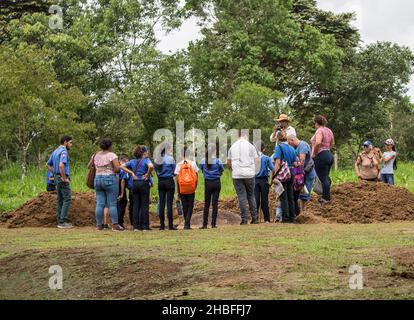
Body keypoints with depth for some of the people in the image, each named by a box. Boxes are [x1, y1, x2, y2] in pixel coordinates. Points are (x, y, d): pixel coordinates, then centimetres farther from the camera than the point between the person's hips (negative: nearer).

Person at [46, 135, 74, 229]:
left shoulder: (55, 151, 16)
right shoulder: (63, 151, -14)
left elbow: (48, 164, 25)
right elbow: (61, 165, -29)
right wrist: (64, 178, -21)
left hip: (57, 177, 10)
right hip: (63, 179, -10)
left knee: (60, 200, 11)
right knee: (67, 199, -8)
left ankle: (60, 221, 12)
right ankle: (63, 221, -11)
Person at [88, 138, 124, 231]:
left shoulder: (95, 155, 10)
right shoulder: (111, 155, -8)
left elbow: (89, 166, 18)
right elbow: (117, 168, -17)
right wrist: (113, 171, 2)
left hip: (97, 180, 6)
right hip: (110, 180, -6)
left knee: (100, 203, 6)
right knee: (112, 204, -4)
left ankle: (99, 225, 6)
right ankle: (115, 225, -6)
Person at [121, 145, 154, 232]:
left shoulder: (133, 161, 8)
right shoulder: (146, 160, -8)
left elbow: (122, 166, 7)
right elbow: (151, 166, -29)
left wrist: (131, 173, 4)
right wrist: (147, 175, -14)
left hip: (134, 183, 5)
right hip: (144, 183, -5)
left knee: (135, 205, 7)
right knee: (144, 205, 0)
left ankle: (136, 226, 6)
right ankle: (145, 226, 0)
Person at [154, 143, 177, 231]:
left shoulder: (157, 160, 5)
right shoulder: (170, 159, -9)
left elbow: (156, 171, 10)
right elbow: (174, 171, -3)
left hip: (160, 182, 5)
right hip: (169, 181, -5)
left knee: (161, 203, 6)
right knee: (169, 203, -3)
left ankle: (162, 225, 6)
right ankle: (170, 225, -3)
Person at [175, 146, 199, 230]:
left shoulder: (178, 164, -4)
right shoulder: (193, 163, -3)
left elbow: (177, 179, -5)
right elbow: (196, 177, -1)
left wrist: (178, 191, 2)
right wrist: (195, 187, 10)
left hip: (182, 189, 0)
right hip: (191, 189, 0)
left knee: (184, 207, 13)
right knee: (190, 206, 6)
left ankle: (187, 224, 20)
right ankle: (187, 224, -7)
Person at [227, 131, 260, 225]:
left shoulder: (233, 147, 9)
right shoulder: (250, 146, 1)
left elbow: (228, 162, 17)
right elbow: (257, 160, -1)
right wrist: (255, 171, 11)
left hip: (237, 175, 1)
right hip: (249, 174, -1)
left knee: (241, 196, 0)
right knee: (251, 196, 10)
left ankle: (244, 219, -5)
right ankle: (254, 218, 9)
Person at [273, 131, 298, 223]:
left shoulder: (279, 147, -7)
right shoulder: (292, 149, 11)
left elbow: (278, 162, -16)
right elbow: (295, 164, 11)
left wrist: (275, 175, -16)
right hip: (291, 174, 6)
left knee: (283, 197, -2)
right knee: (290, 196, 12)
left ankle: (286, 218, -3)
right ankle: (292, 217, 16)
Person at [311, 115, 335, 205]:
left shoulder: (319, 131, -14)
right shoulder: (329, 130, 12)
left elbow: (318, 143, -30)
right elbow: (332, 143, 22)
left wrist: (314, 153, -18)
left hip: (321, 155, -9)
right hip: (329, 154, 9)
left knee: (323, 178, -2)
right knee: (326, 177, 18)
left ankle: (326, 198, 1)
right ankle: (326, 196, 25)